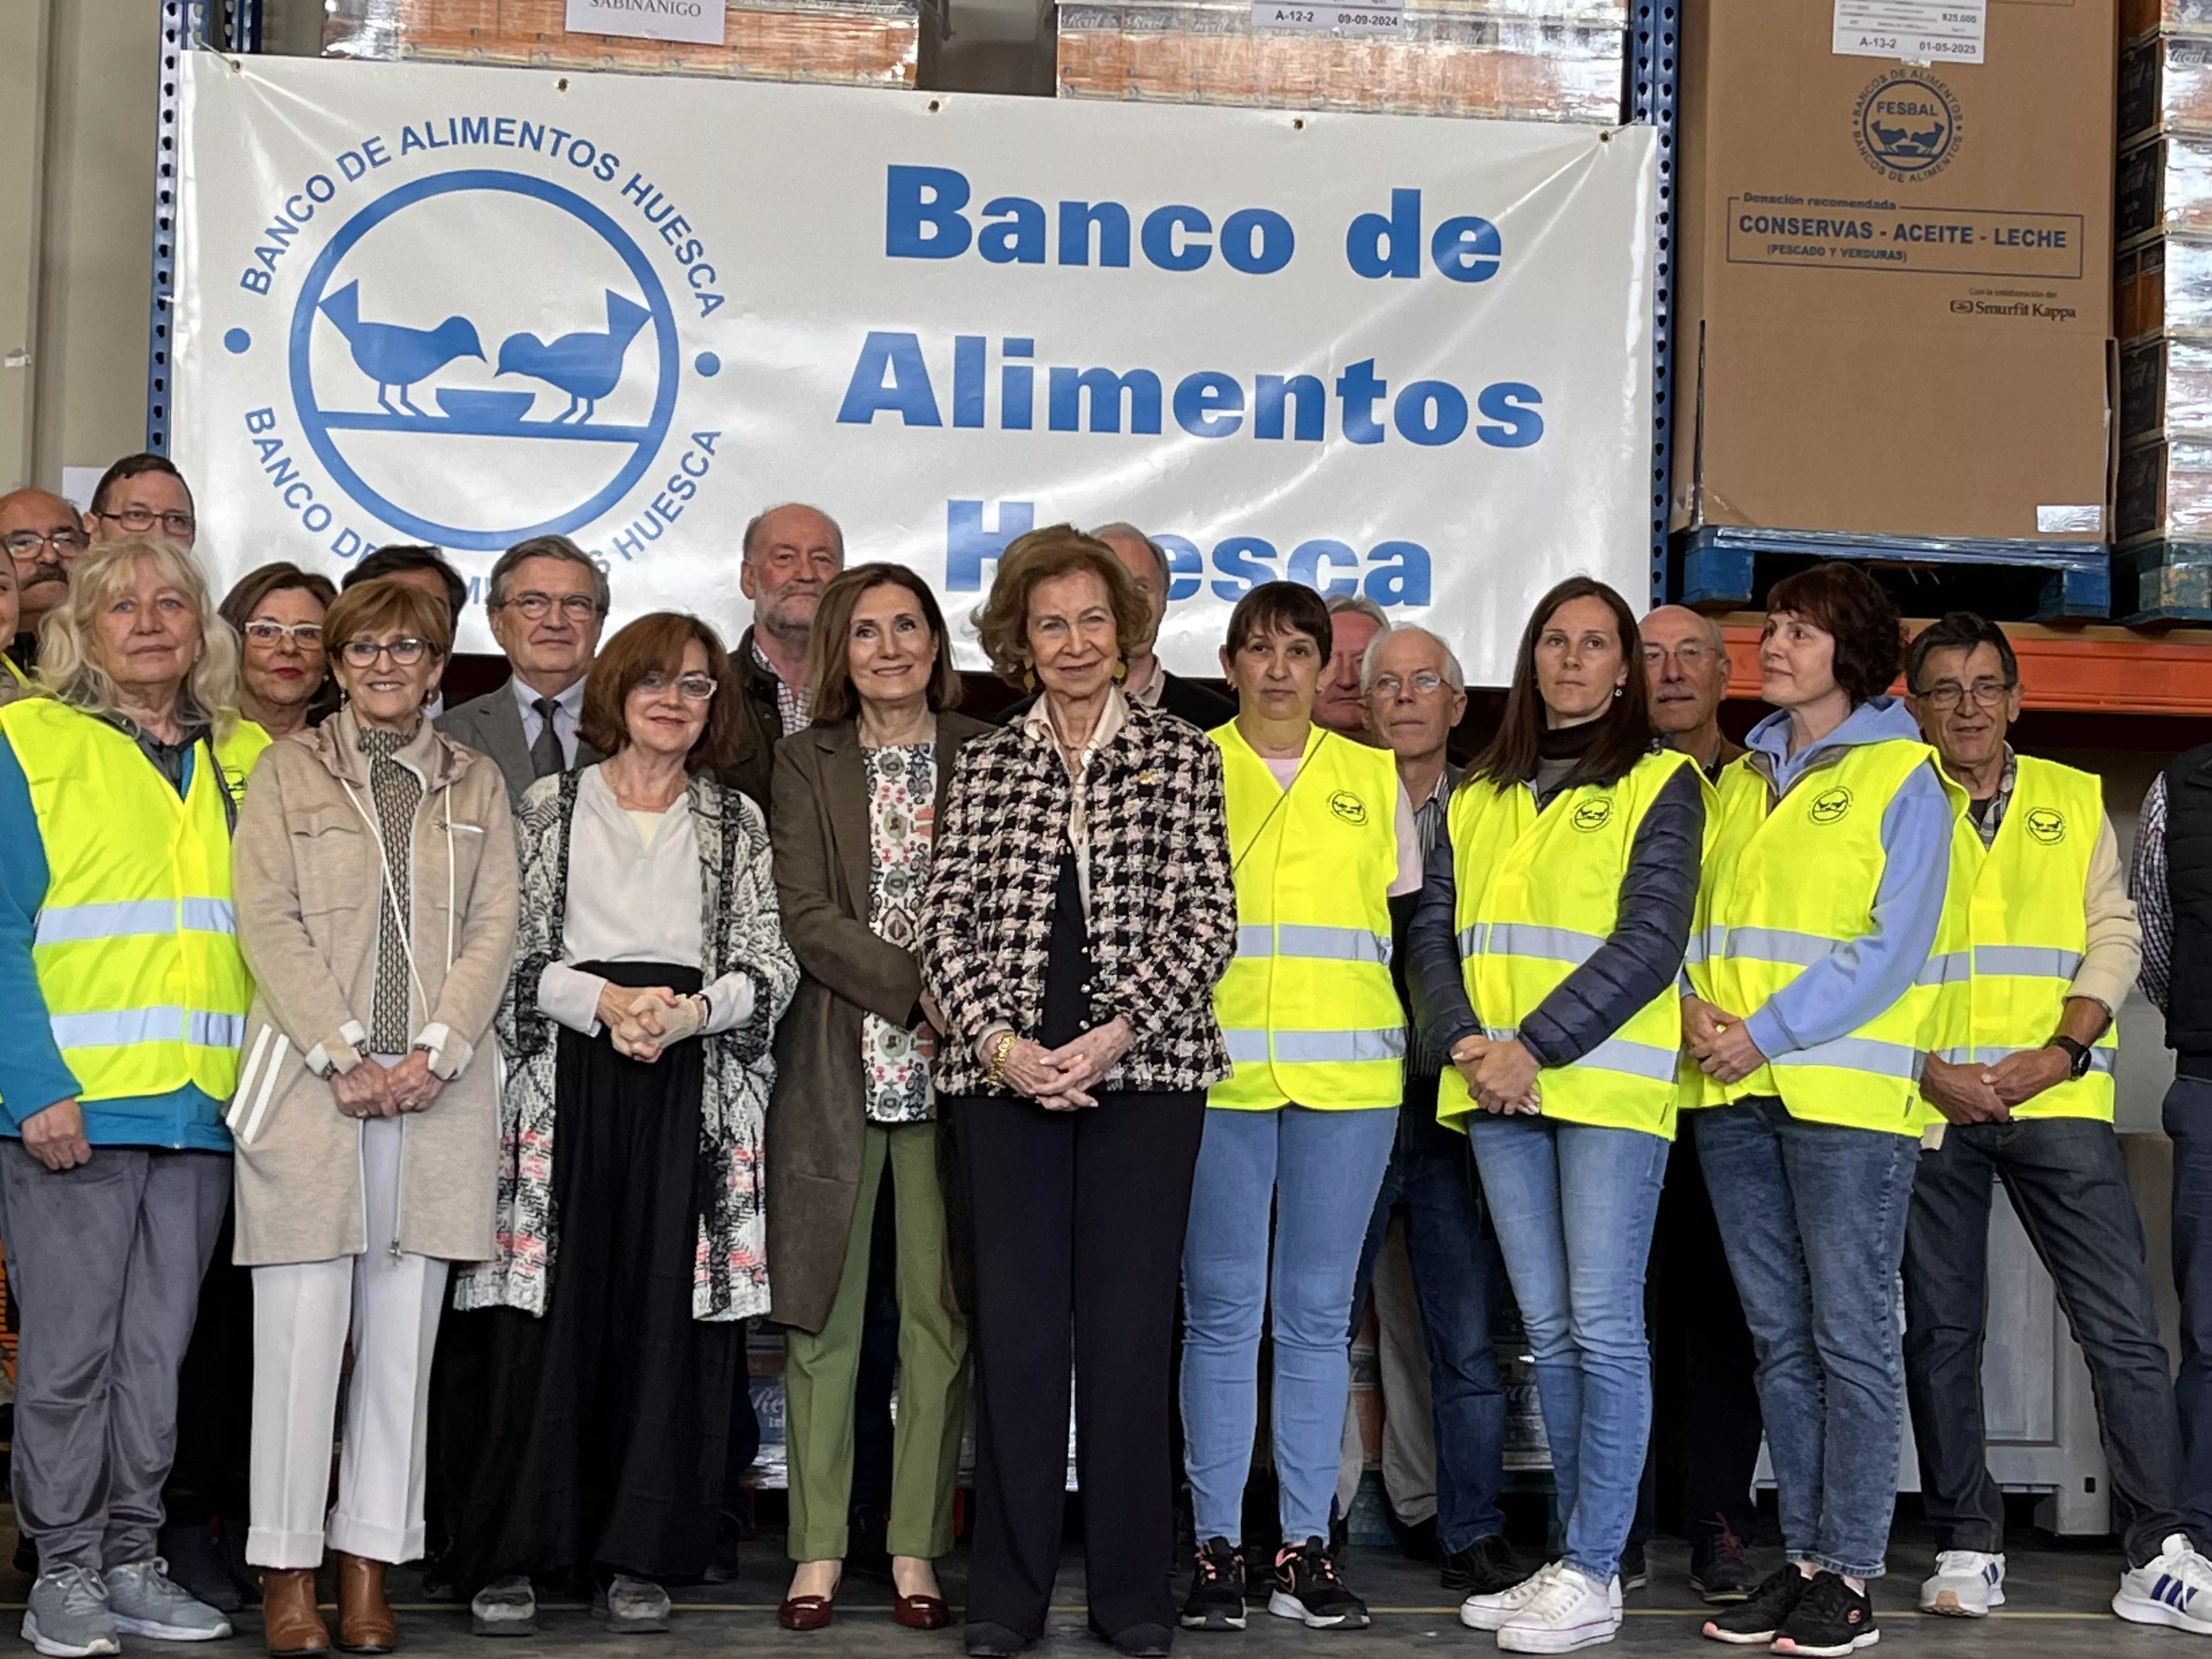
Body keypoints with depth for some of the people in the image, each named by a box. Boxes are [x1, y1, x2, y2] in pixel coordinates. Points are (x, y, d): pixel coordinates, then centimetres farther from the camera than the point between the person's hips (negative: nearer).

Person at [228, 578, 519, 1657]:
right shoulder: (287, 771, 8)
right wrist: (342, 1054, -12)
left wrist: (436, 1051, -8)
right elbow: (269, 922, -2)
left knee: (403, 1333, 3)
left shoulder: (475, 785, 15)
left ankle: (370, 1566, 10)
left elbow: (493, 929, 7)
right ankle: (287, 1569, 4)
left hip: (437, 1088, 2)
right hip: (308, 1080, -2)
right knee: (302, 1327, -5)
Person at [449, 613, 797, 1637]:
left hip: (695, 1085, 1)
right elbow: (510, 952, 2)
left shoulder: (737, 822, 13)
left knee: (671, 1315, 0)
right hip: (568, 1081, -1)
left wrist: (690, 1012, -13)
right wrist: (603, 1002, -14)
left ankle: (641, 1554, 9)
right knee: (553, 1313, -3)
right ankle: (512, 1552, 6)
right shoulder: (550, 806, 9)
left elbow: (771, 966, 5)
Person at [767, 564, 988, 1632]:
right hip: (834, 1067, 0)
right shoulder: (806, 764, 8)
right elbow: (805, 917, -3)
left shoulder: (985, 759, 8)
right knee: (823, 1312, 2)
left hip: (950, 1067, 0)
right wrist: (917, 988, -14)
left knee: (939, 1312, 2)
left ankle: (917, 1546, 11)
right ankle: (818, 1547, 11)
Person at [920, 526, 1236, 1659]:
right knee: (1015, 1329, 2)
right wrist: (1001, 1044, -11)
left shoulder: (1180, 757, 6)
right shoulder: (984, 768, 10)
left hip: (1144, 1071, -1)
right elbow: (948, 926, 4)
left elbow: (1206, 921, -2)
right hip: (1005, 1075, 1)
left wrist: (1112, 1036, -12)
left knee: (1130, 1328, 2)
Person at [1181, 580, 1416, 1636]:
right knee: (1220, 1309, -1)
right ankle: (1216, 1546, 5)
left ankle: (1305, 1546, 10)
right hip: (1215, 1069, -2)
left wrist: (1436, 1037, 7)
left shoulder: (1373, 778, 14)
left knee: (1317, 1311, 4)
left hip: (1346, 1073, 2)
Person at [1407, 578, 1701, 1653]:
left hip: (1608, 1084, -5)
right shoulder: (1479, 797, 17)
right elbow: (1432, 934, 11)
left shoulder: (1660, 784, 3)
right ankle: (1579, 1557, 15)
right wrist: (1467, 1043, -8)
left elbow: (1650, 940, -8)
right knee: (1548, 1331, 8)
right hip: (1495, 1088, 5)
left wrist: (1536, 1045, -15)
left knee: (1603, 1328, -6)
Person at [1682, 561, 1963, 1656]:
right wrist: (1698, 1007, -3)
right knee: (1779, 1338, 8)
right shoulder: (1742, 778, 18)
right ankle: (1804, 1556, 15)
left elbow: (1894, 945, -9)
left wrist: (1768, 1034, -14)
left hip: (1848, 1091, -6)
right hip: (1736, 1092, 6)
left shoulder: (1902, 777, -1)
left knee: (1850, 1337, -4)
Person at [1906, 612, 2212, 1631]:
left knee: (2124, 1326, -5)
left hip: (2058, 1100, 1)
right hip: (1928, 1103, 0)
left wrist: (2062, 1052, -10)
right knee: (1941, 1332, 5)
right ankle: (1966, 1547, 15)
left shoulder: (2075, 800, 12)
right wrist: (1931, 1072, -11)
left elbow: (2114, 938, 6)